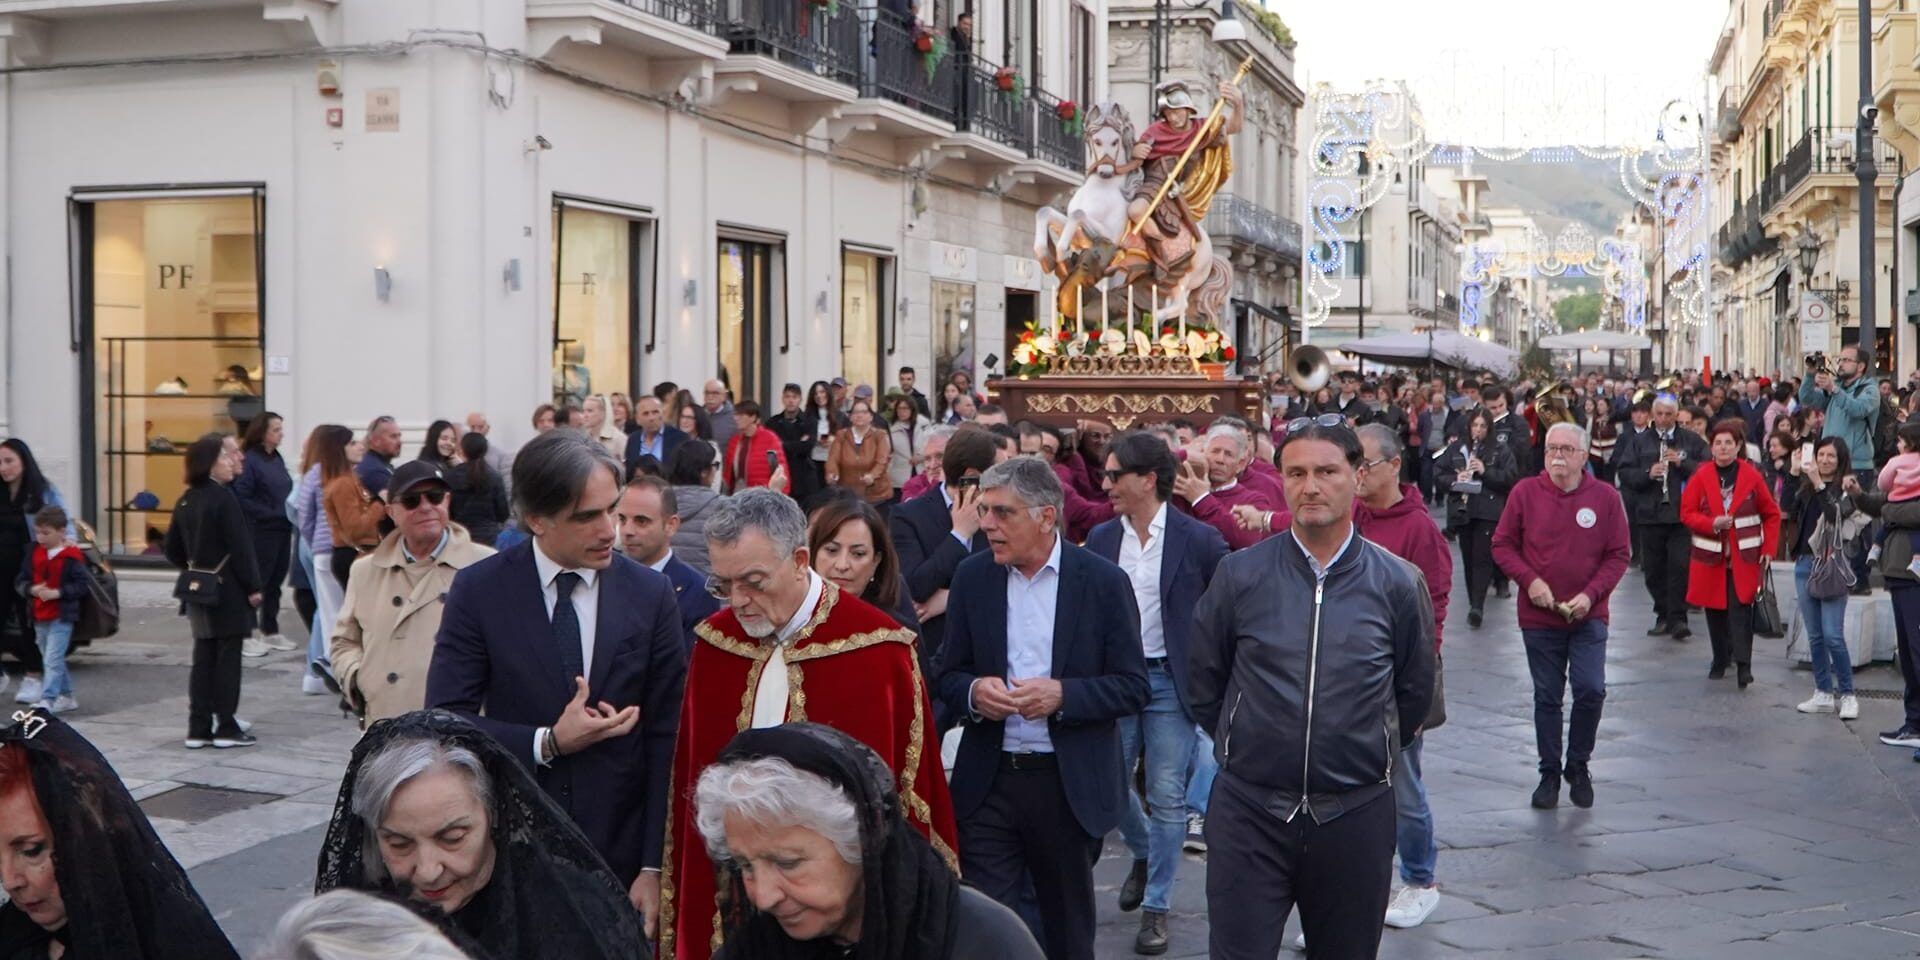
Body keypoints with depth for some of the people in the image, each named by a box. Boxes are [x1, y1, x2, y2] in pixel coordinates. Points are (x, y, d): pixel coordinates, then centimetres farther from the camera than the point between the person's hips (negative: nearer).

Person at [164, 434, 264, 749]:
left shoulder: (185, 501, 9)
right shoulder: (223, 498, -15)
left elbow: (173, 550, 12)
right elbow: (239, 546, -16)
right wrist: (253, 586, -11)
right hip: (226, 590, -7)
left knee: (203, 658, 10)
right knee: (227, 658, 0)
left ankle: (198, 728, 11)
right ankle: (226, 728, 3)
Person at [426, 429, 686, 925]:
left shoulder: (650, 594, -3)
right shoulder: (478, 591, -5)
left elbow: (664, 735, -2)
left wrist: (654, 866, -6)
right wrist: (547, 743, -18)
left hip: (620, 850, 1)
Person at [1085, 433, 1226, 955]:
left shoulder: (1198, 539, -8)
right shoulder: (1101, 538, 4)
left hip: (1170, 680, -4)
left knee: (1166, 796, -1)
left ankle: (1156, 906, 12)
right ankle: (1144, 853, 37)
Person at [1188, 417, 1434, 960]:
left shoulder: (1396, 583, -1)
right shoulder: (1240, 574, -2)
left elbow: (1415, 695, 12)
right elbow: (1203, 684, 8)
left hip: (1355, 814, 1)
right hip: (1250, 812, -1)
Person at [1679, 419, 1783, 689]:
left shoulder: (1752, 477, 0)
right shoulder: (1701, 477, 1)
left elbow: (1772, 515, 7)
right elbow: (1687, 512, 1)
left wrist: (1768, 550, 0)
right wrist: (1712, 523, -18)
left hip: (1744, 557, -2)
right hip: (1710, 556, 2)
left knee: (1740, 609, -10)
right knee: (1715, 609, 8)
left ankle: (1743, 664, -11)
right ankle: (1720, 659, 24)